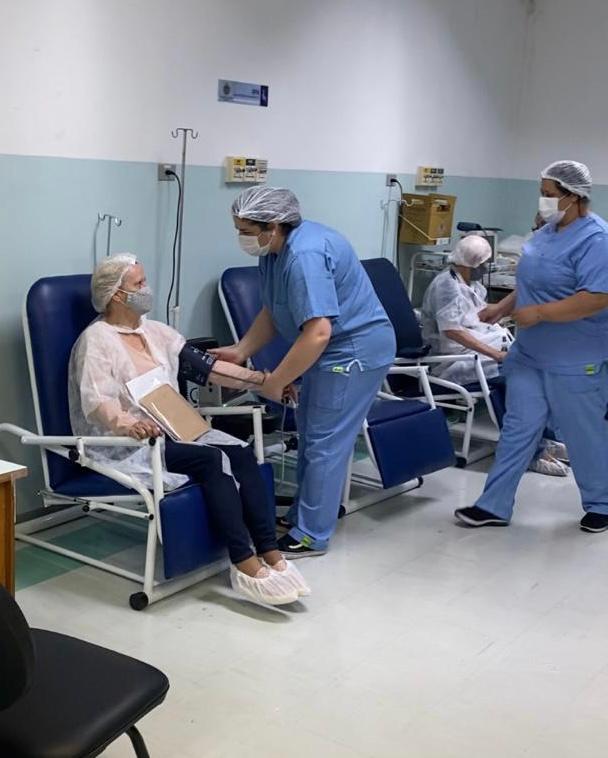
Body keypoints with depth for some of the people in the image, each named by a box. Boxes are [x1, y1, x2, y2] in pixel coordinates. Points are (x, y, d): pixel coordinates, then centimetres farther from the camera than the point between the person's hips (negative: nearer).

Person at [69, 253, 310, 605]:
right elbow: (96, 403, -22)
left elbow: (204, 365, 11)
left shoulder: (155, 331, 14)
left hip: (172, 429, 7)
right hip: (124, 444, -7)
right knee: (212, 460, -28)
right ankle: (245, 564, -27)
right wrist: (131, 424, -43)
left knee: (241, 453, -18)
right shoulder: (96, 340, -9)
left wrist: (259, 379, 4)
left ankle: (271, 553, -22)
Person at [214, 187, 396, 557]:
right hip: (332, 350, 11)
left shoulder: (304, 255, -29)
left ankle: (311, 535, 6)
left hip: (355, 350, -11)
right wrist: (240, 351, 0)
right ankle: (303, 514, 31)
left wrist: (275, 382, -26)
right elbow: (272, 312, 12)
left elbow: (318, 333, -34)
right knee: (310, 432, 18)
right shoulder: (274, 249, 2)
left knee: (325, 442, -5)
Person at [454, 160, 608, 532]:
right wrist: (504, 306, 11)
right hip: (530, 354, 8)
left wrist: (538, 313, -24)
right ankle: (495, 506, 13)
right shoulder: (549, 231, 9)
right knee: (518, 428, 8)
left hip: (574, 362, -8)